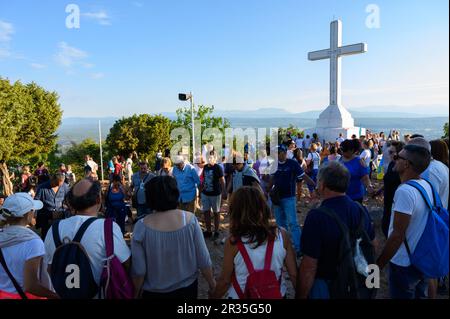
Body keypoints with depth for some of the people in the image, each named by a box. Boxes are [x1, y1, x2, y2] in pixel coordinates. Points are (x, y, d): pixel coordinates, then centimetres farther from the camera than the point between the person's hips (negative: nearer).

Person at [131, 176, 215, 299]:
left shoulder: (142, 227, -20)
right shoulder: (190, 219, -18)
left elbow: (138, 270, -15)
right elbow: (203, 260, -12)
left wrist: (137, 293, 4)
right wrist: (211, 281, 5)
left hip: (154, 292, 0)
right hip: (187, 287, 1)